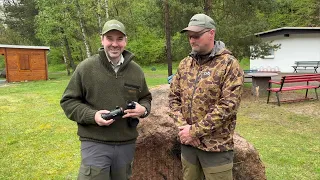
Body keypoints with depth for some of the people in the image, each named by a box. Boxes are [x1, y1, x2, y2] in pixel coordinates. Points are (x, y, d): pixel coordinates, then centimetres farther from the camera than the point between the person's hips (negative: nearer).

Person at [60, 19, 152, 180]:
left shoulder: (136, 70, 4)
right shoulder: (86, 67, -6)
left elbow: (146, 98, 16)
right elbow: (68, 101, -2)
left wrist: (143, 109, -8)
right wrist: (92, 115, -18)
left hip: (127, 144, 4)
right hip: (95, 144, -3)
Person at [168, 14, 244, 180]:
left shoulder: (229, 64, -10)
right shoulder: (184, 64, 6)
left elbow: (228, 105, -18)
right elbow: (174, 97, 6)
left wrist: (194, 130, -18)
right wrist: (183, 126, -10)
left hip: (216, 145, -5)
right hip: (187, 143, 5)